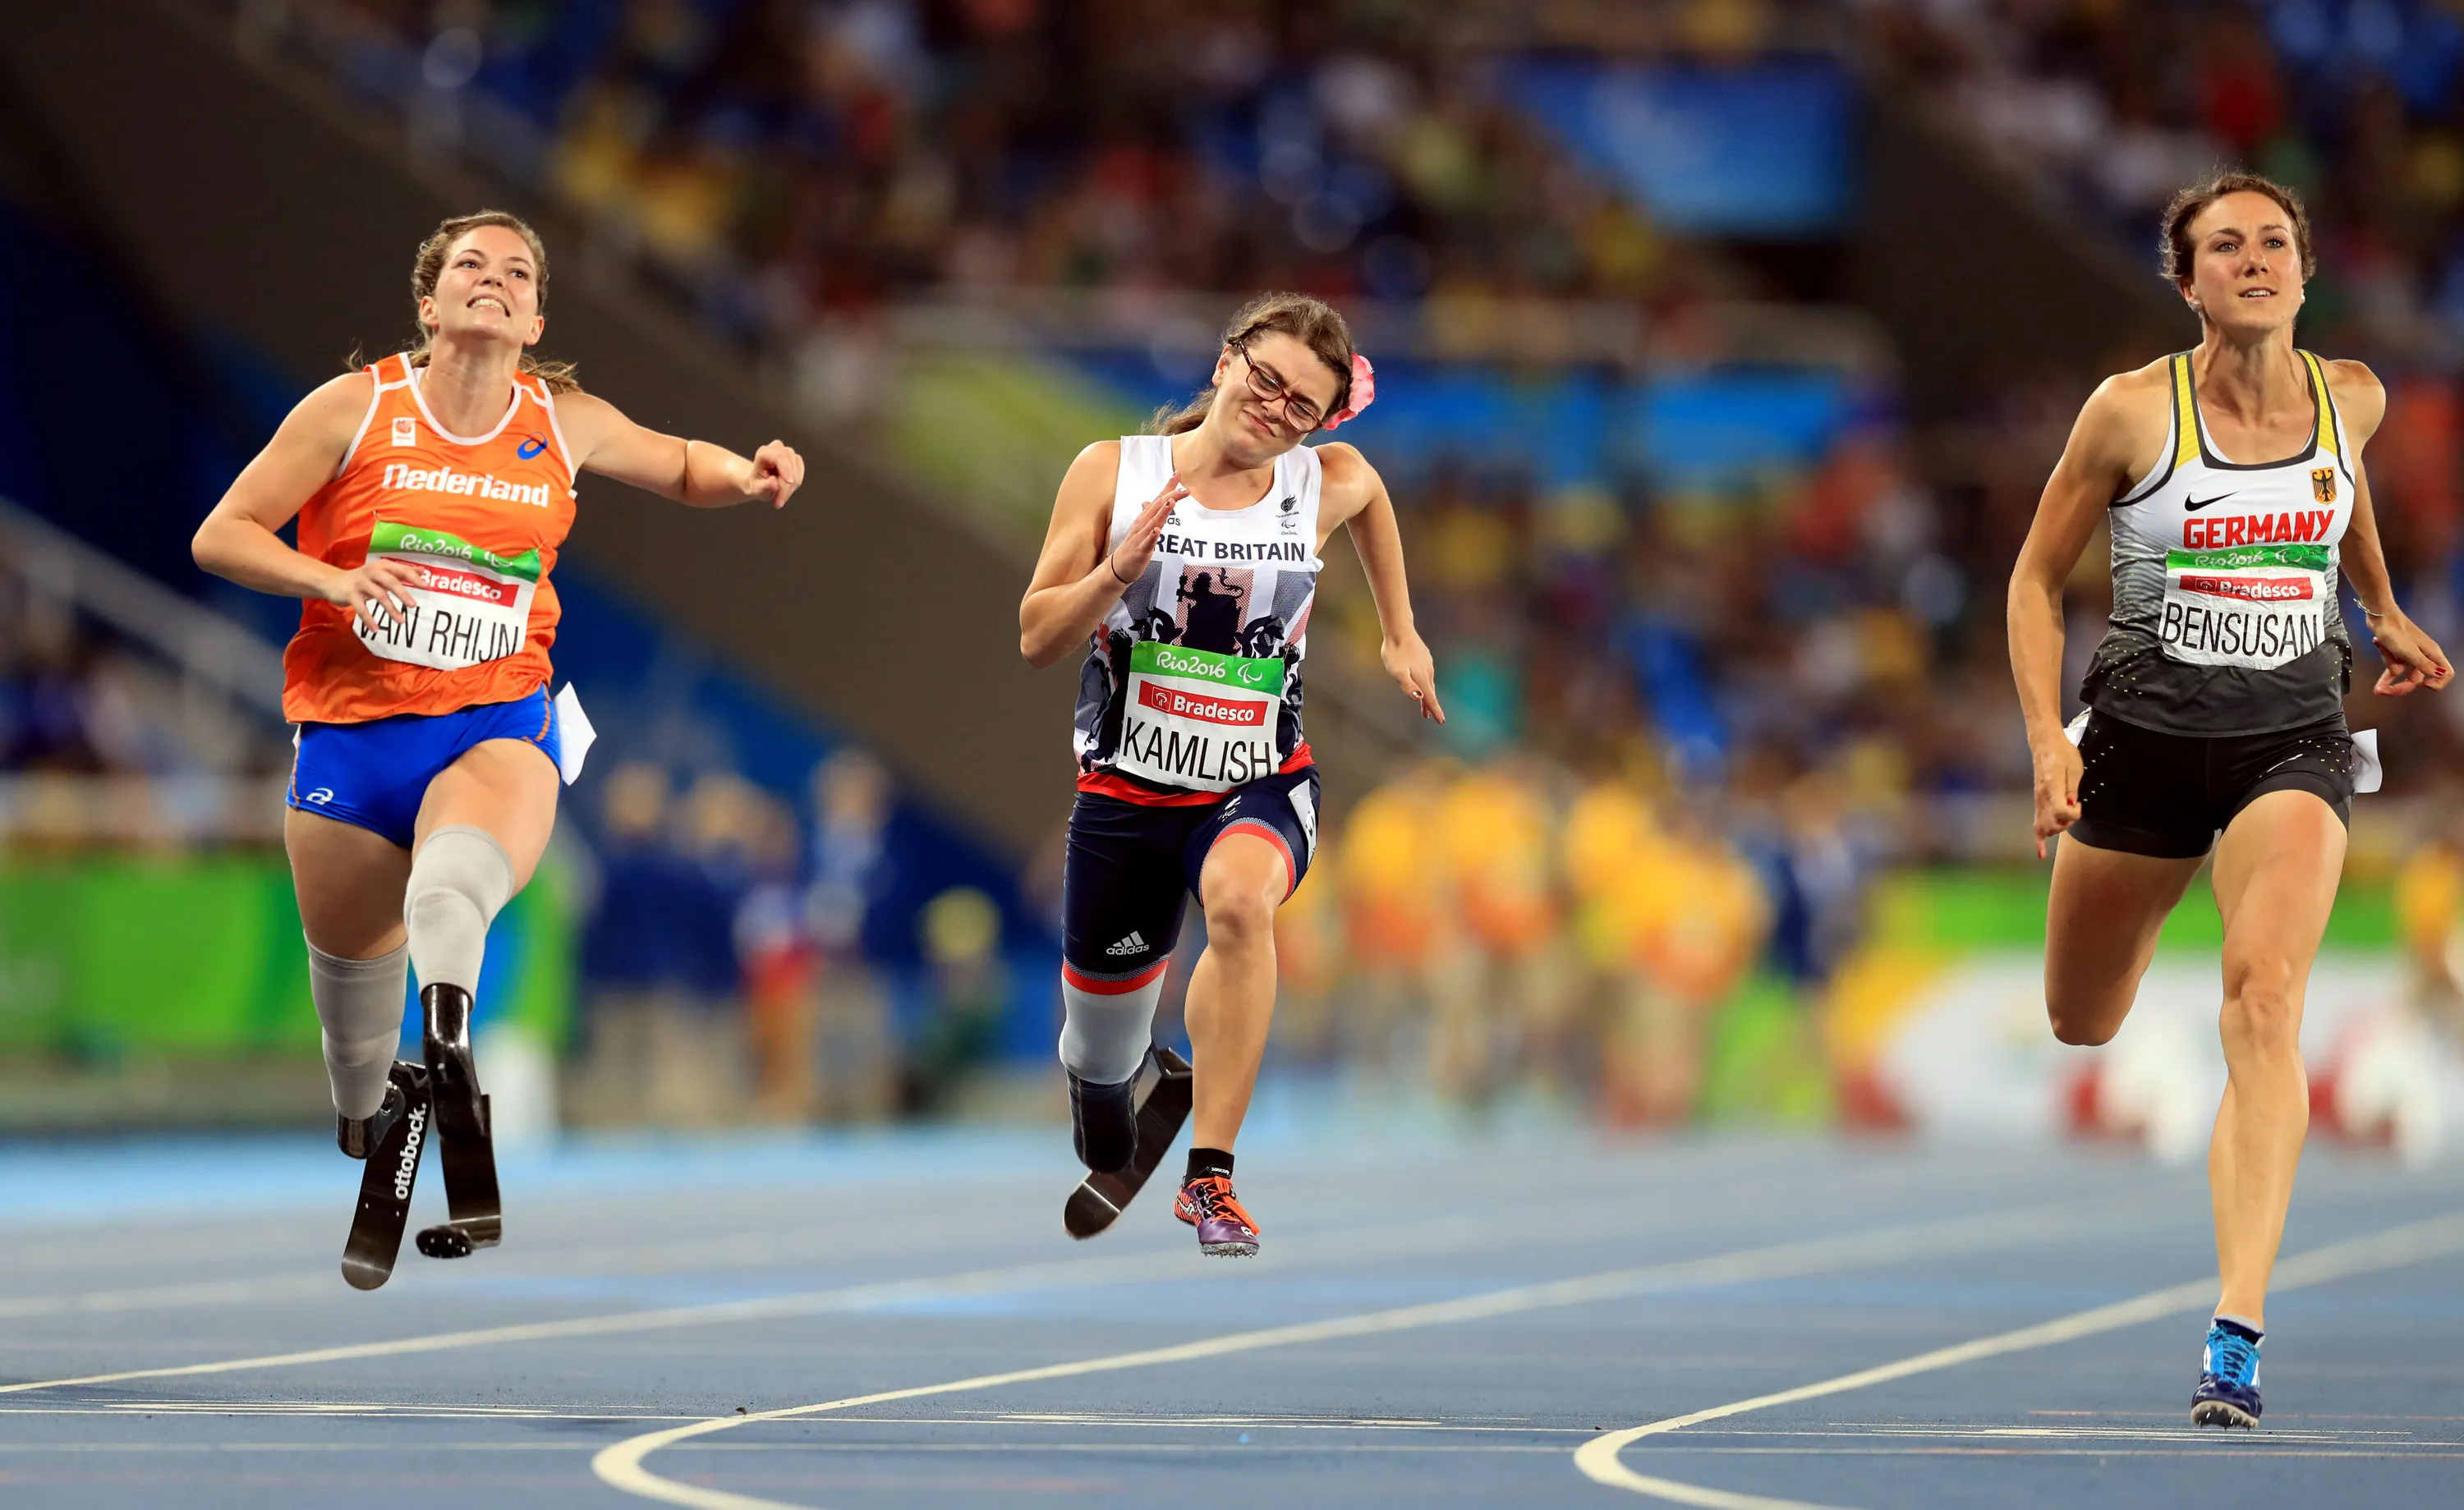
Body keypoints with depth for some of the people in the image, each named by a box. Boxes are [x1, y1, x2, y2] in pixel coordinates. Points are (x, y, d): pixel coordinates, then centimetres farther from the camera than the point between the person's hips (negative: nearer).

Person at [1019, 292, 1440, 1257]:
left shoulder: (1328, 484, -3)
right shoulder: (1114, 473, -6)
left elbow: (1371, 499, 24)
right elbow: (1037, 641, -6)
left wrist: (1401, 634, 23)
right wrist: (1120, 568, -21)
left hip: (1261, 788, -1)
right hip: (1126, 789, 1)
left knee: (1241, 896, -37)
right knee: (1100, 1045, 14)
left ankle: (1211, 1176, -31)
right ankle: (1100, 1084, 55)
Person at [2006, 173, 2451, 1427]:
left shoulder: (2351, 398, -1)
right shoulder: (2131, 413, -10)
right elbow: (2037, 579, 0)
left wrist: (2384, 611, 32)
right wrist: (2048, 738, -11)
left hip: (2292, 741, 0)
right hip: (2144, 734, 0)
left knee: (2264, 997, -24)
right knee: (2080, 1030, 11)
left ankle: (2237, 1329, -32)